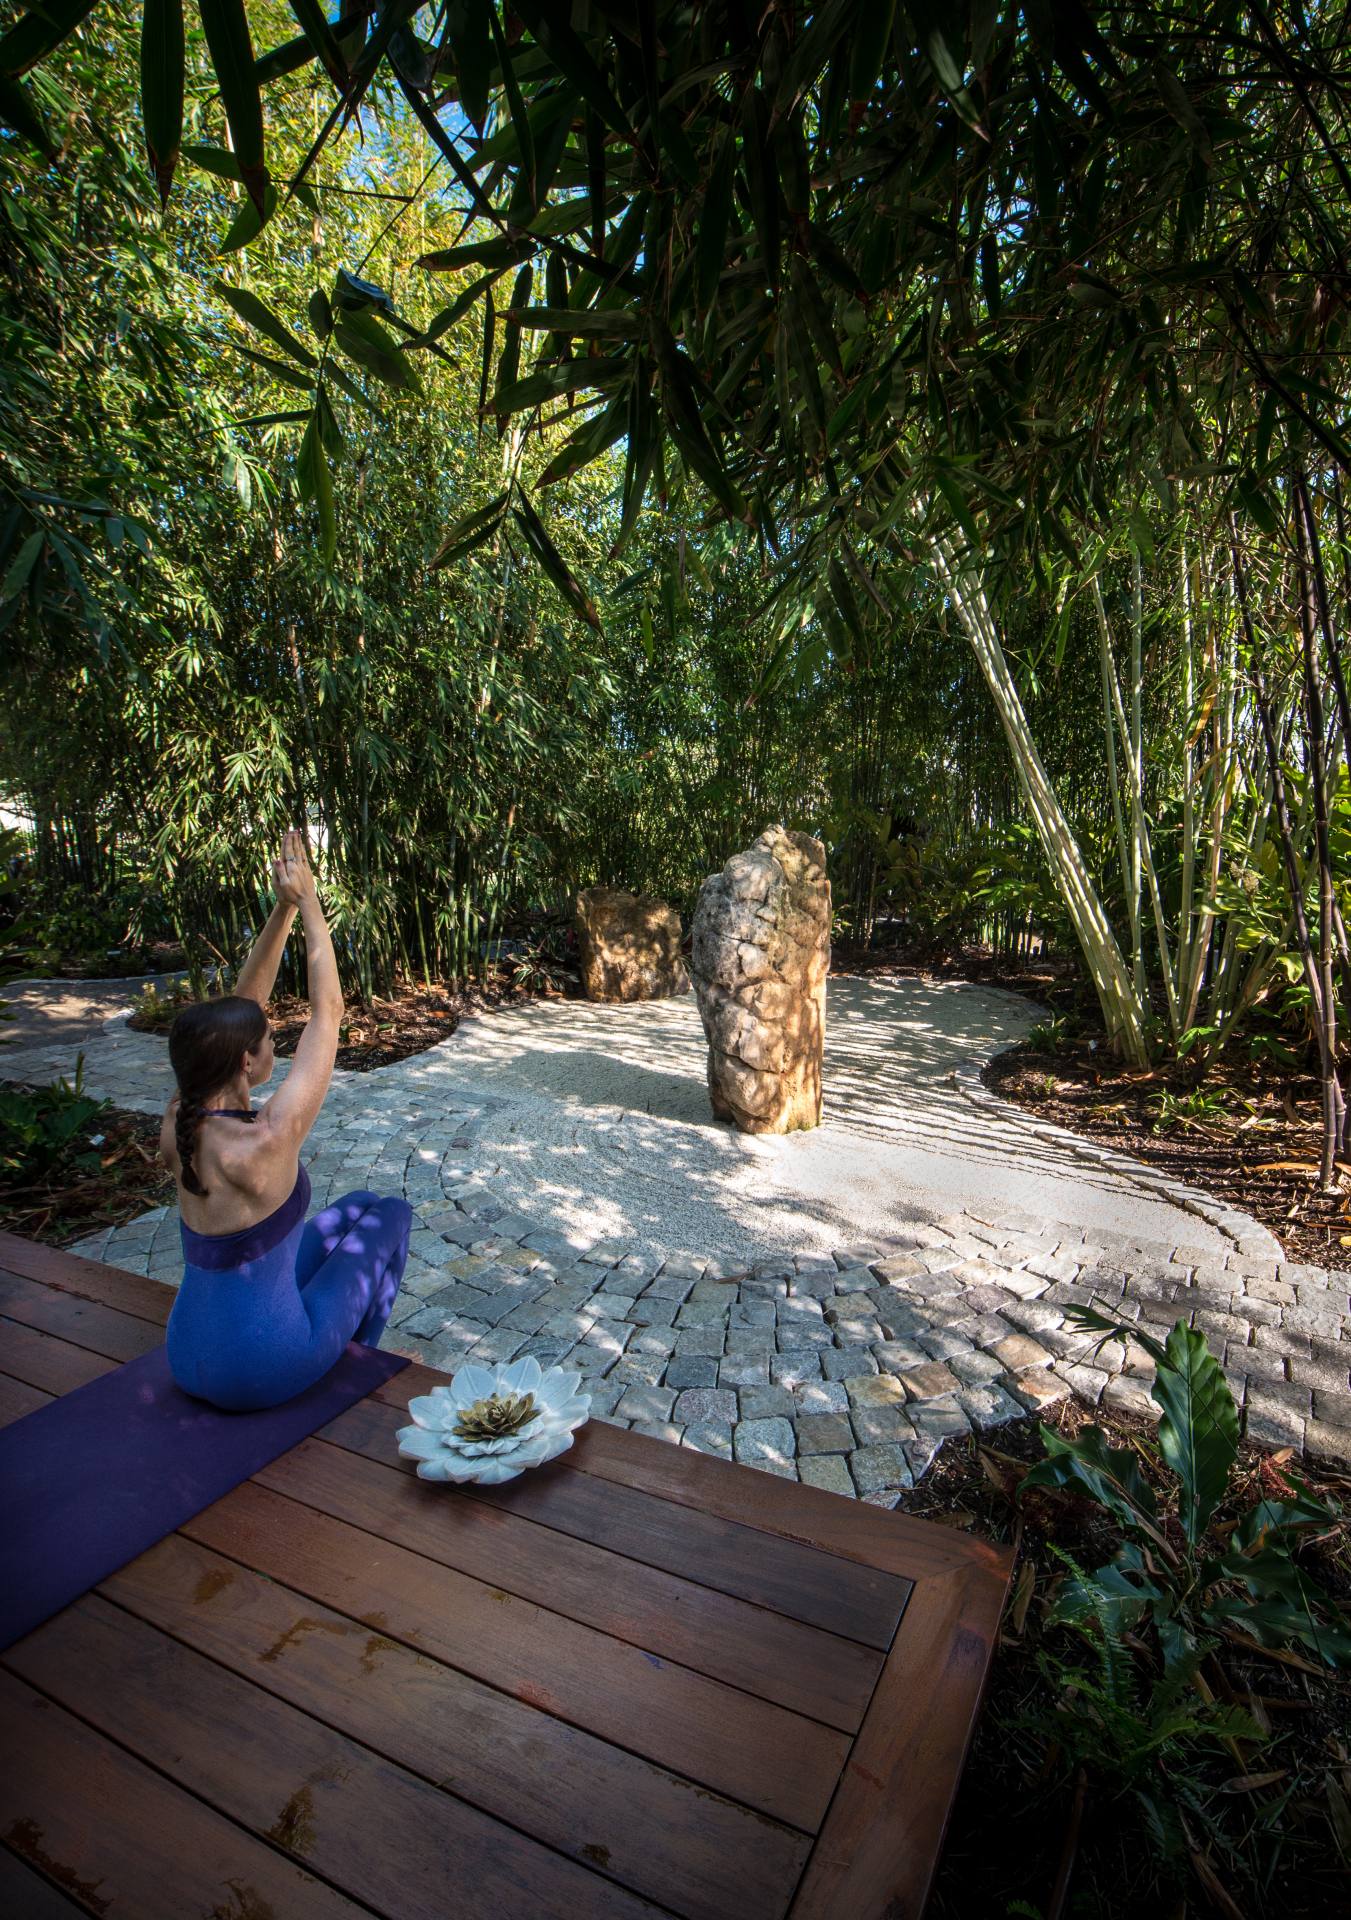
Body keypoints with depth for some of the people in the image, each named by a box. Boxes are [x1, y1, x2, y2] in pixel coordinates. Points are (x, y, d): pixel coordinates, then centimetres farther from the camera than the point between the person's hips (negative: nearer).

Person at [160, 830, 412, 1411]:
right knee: (391, 1217, 13)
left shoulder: (179, 1125, -10)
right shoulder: (263, 1144, -31)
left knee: (356, 1208, 22)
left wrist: (283, 908, -5)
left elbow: (241, 1003, -3)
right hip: (260, 1370, -7)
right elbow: (327, 1013, -24)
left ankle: (343, 1343, 39)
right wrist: (307, 904, -16)